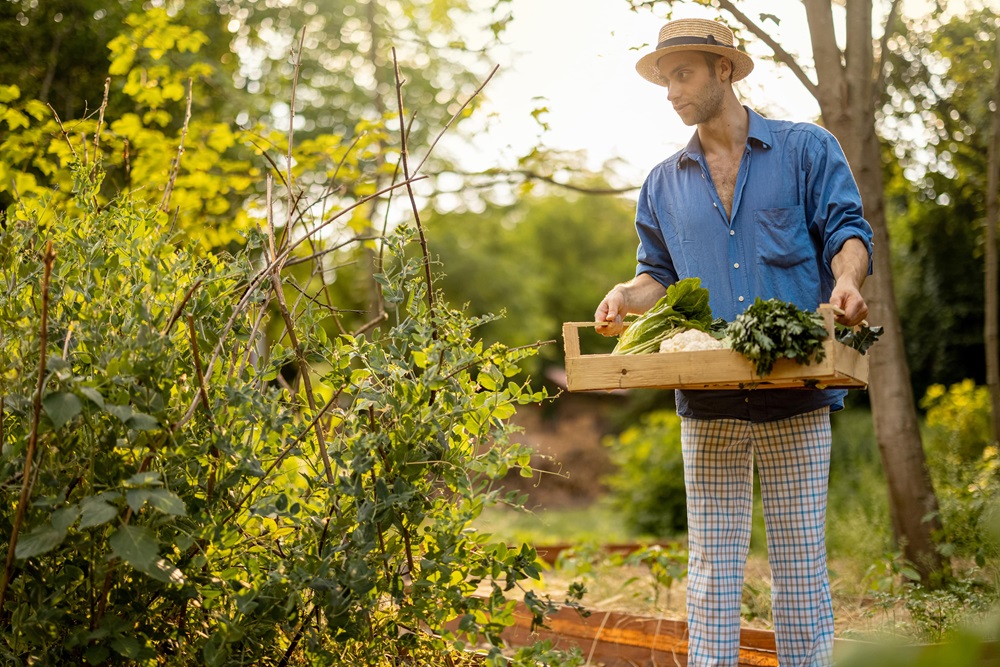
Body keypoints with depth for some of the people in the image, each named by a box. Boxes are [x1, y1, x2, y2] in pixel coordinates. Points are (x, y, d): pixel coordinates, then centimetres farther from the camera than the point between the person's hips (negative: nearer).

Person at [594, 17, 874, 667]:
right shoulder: (664, 183, 16)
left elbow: (846, 230, 2)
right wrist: (629, 295, 0)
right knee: (712, 565, 3)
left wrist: (846, 281, -19)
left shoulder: (806, 148, 7)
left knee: (800, 559, 2)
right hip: (708, 404, 3)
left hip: (796, 397, -2)